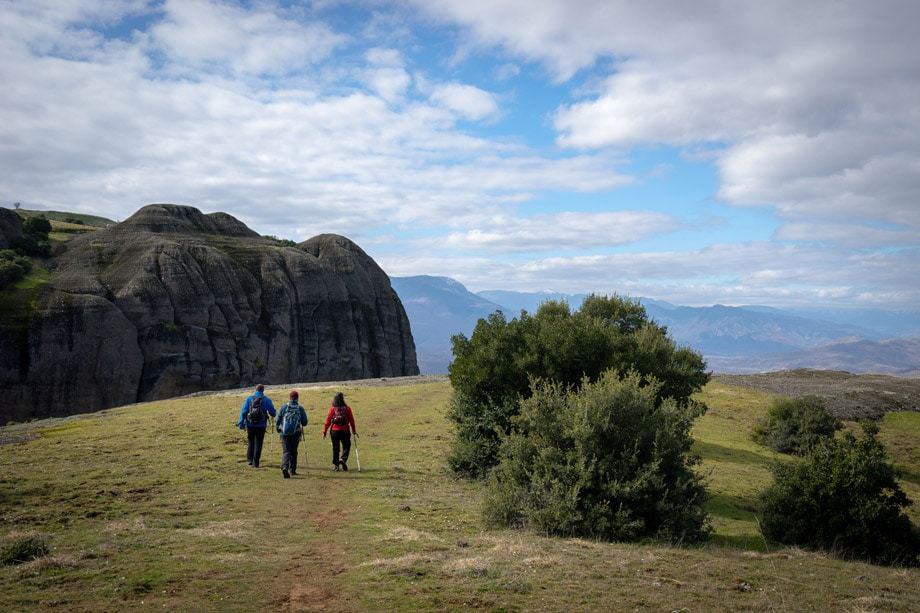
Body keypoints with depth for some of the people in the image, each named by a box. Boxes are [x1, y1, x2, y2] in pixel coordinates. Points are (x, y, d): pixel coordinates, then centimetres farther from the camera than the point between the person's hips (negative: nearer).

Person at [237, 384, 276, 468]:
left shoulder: (249, 399, 3)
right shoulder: (266, 400, 0)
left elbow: (243, 411, -3)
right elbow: (272, 412, 4)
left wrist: (241, 423, -2)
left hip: (250, 424, 1)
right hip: (261, 426, -1)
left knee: (251, 442, 18)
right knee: (258, 443, 5)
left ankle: (250, 459, 12)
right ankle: (255, 463, 4)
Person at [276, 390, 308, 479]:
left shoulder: (284, 407, -3)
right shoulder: (300, 408, -3)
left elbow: (278, 420, 0)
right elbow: (304, 422, 0)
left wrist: (278, 428, 18)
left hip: (284, 432, -1)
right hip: (296, 434, 1)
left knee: (286, 451, -2)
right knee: (293, 451, 16)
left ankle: (284, 467, -25)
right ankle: (292, 470, 22)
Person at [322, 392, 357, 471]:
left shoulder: (332, 409, -4)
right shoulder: (347, 408, -4)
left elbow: (328, 421, -2)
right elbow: (351, 420, 1)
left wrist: (324, 432, 5)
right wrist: (354, 430, 12)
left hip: (334, 431, 1)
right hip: (345, 431, -1)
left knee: (335, 448, 10)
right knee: (346, 446, 11)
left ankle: (335, 465, 12)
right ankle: (343, 459, -13)